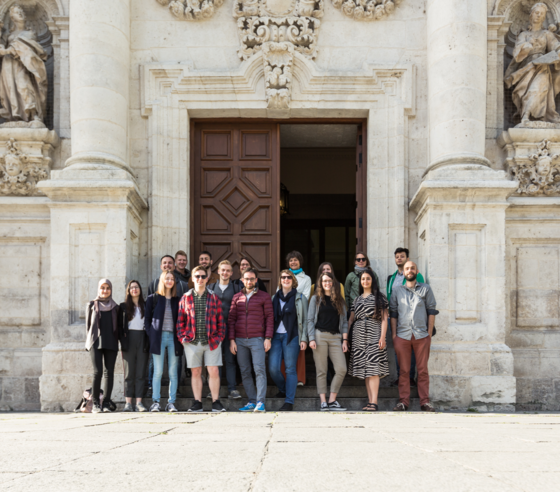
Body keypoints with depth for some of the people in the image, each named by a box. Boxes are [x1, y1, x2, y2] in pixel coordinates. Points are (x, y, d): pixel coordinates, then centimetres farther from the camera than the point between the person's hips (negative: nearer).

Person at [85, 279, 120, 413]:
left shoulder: (115, 307, 13)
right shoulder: (91, 305, 10)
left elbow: (117, 327, 14)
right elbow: (88, 324, 11)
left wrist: (116, 342, 5)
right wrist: (89, 342, 6)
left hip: (111, 343, 2)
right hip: (96, 342, -2)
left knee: (109, 373, -1)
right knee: (97, 372, -11)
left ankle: (107, 402, 4)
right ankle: (95, 403, -5)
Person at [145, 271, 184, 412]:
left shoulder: (177, 300, 11)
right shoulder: (153, 298, 7)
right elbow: (147, 320, 6)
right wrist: (152, 336, -4)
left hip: (173, 337, 2)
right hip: (159, 338, -2)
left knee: (173, 372, 1)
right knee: (158, 372, -3)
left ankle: (171, 403, 5)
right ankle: (155, 402, 2)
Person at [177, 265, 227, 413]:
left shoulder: (214, 298, 7)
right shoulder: (186, 298, 8)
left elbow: (220, 320, 8)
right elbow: (180, 320, 9)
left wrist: (220, 337, -1)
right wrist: (182, 337, 0)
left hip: (212, 341, -1)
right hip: (192, 342, 1)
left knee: (214, 371, -4)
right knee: (195, 372, 6)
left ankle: (216, 402, 5)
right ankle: (197, 403, 13)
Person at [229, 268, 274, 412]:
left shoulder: (264, 297, 5)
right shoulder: (237, 297, 12)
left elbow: (270, 318, 2)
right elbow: (231, 319, 11)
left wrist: (268, 338, -7)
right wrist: (232, 339, 3)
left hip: (257, 339, -3)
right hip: (240, 340, 3)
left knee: (259, 369, -11)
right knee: (245, 372, 4)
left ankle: (261, 402, -12)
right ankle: (251, 402, 8)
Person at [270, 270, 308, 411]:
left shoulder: (300, 298, 8)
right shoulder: (275, 298, 16)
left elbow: (305, 320, 5)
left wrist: (304, 339, -4)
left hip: (291, 336, -3)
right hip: (276, 336, 3)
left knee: (290, 369, -5)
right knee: (273, 368, -7)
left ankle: (289, 401, -2)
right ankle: (283, 389, 20)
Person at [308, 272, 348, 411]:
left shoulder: (339, 300, 15)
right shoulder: (316, 299, 9)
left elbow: (344, 321, 14)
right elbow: (310, 320, 5)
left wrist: (345, 340, 5)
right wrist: (311, 338, -6)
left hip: (336, 337, 2)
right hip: (320, 336, -2)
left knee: (342, 369, -9)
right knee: (321, 371, -2)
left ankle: (332, 401, 0)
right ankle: (323, 401, 2)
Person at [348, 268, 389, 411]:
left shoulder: (379, 297, 6)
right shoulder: (357, 299, 18)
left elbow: (384, 318, 0)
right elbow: (351, 319, 19)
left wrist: (383, 337, -11)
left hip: (374, 335, -5)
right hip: (359, 336, 5)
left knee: (373, 369, -13)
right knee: (365, 370, 3)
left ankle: (374, 402, -18)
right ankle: (370, 402, 5)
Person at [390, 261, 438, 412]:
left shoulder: (426, 289, 10)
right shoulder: (397, 290, 12)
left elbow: (431, 311, 8)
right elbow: (393, 313, 11)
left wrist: (429, 333, 1)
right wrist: (393, 334, 4)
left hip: (422, 336, 0)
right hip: (402, 336, 0)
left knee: (423, 370, 1)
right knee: (404, 370, 2)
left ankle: (425, 401, 5)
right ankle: (403, 401, 5)